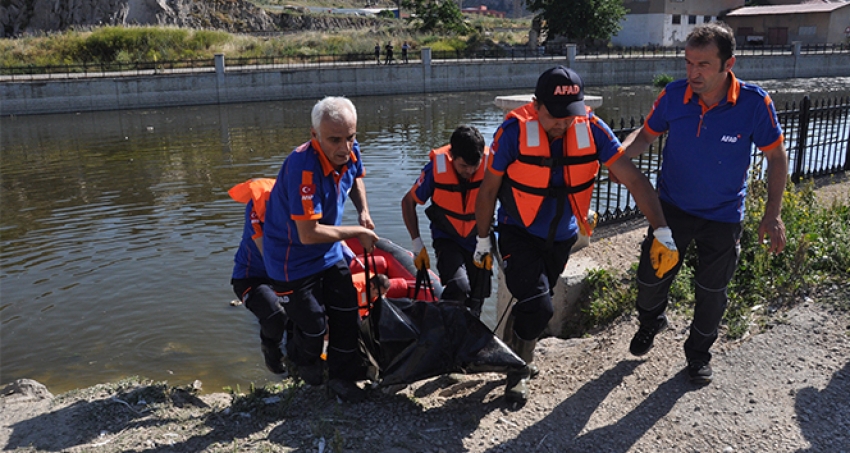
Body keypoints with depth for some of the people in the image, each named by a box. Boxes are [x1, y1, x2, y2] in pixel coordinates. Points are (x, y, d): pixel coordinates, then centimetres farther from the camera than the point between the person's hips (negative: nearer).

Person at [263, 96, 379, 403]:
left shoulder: (350, 152, -12)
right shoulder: (304, 167, -36)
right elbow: (309, 234, -35)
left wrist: (363, 211, -3)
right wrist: (358, 233, -24)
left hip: (329, 252, 7)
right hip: (293, 259, -6)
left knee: (348, 314, 7)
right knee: (313, 326, 5)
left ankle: (341, 377, 26)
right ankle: (303, 360, 40)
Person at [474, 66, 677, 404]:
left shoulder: (592, 130, -15)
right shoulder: (514, 131, -22)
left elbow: (634, 179, -13)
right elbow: (489, 190, -11)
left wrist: (662, 232, -19)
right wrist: (483, 241, -4)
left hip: (560, 238, 4)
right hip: (519, 235, -3)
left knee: (531, 305, 16)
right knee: (537, 307, -15)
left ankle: (514, 355, 43)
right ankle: (518, 371, 11)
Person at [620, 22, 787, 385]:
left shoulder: (754, 103, -21)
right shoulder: (674, 95, -16)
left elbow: (776, 157, -9)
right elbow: (646, 134, -1)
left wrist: (772, 215, -11)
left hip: (723, 215, -1)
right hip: (673, 206, 1)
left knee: (712, 290, 13)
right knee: (650, 276, 5)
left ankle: (699, 353, 40)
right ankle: (650, 322, 41)